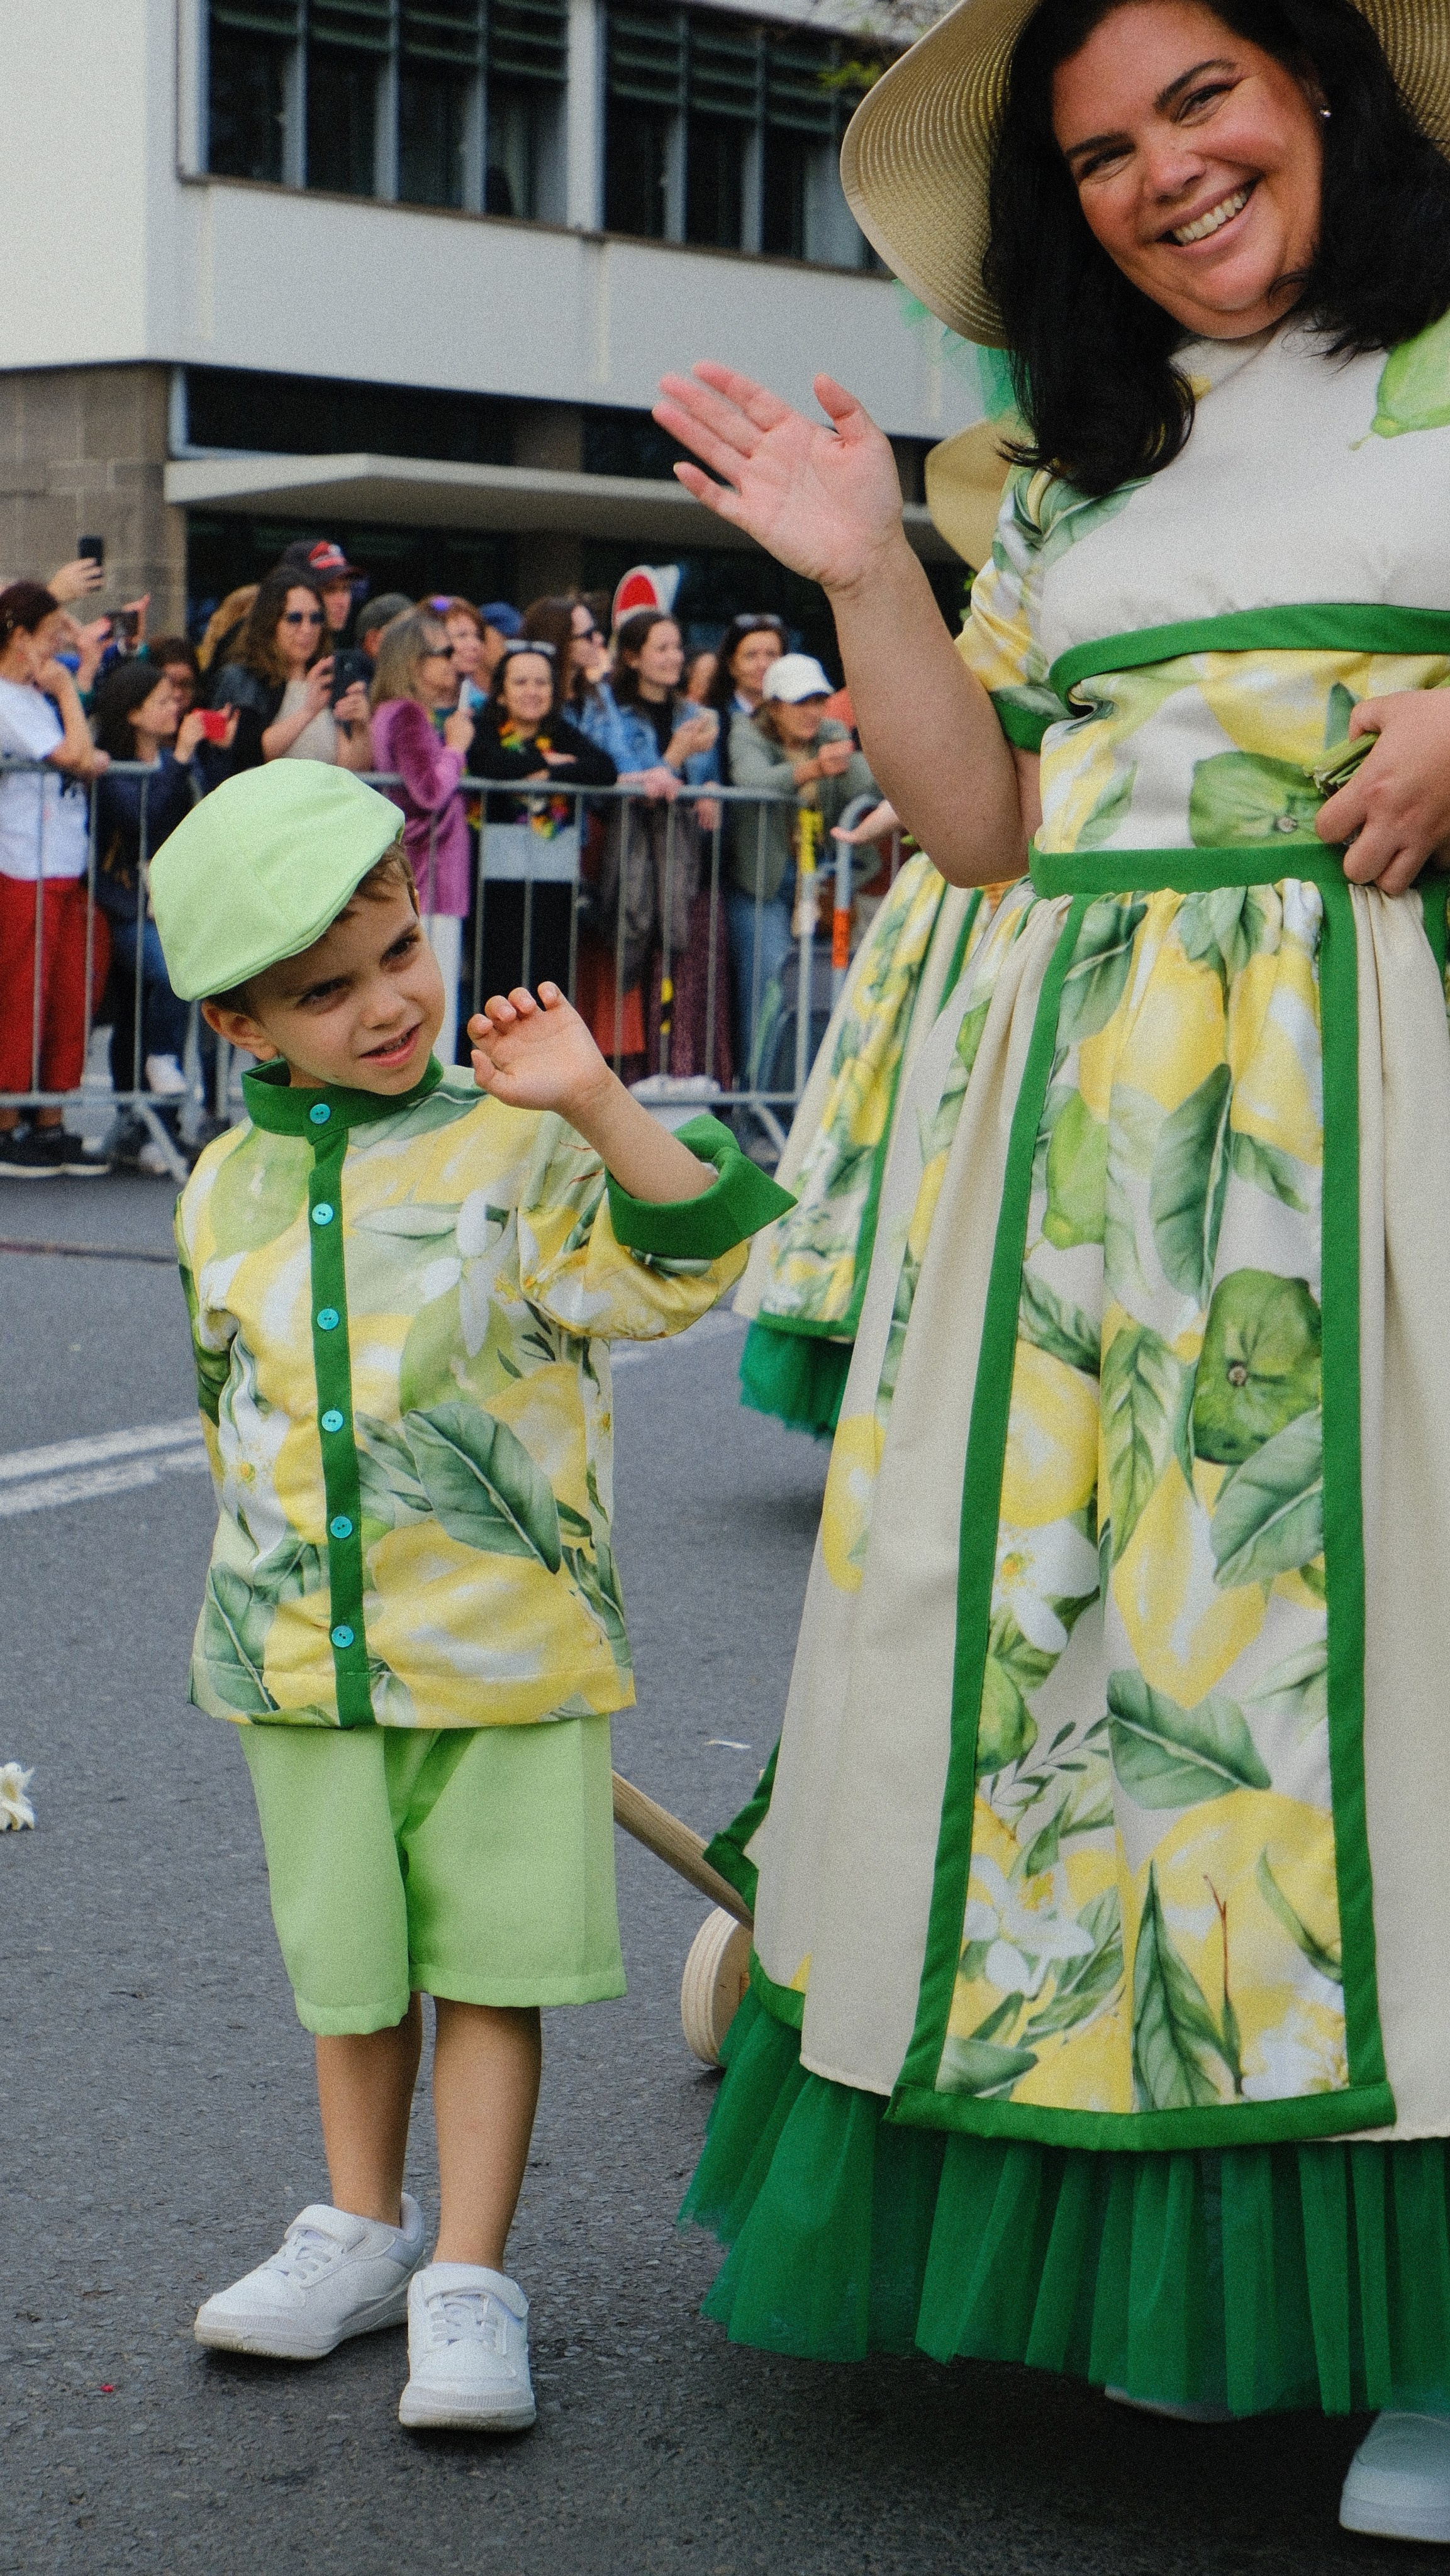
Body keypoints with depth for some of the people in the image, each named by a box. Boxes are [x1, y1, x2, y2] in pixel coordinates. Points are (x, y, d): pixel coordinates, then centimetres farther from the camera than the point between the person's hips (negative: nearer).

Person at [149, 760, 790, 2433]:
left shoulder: (513, 1151, -8)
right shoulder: (225, 1188, 5)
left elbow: (679, 1269, -22)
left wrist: (595, 1106, -32)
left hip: (509, 1651, -4)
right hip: (302, 1658, 4)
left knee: (490, 1963, 2)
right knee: (347, 1960, 15)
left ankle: (469, 2281, 12)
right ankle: (360, 2231, 34)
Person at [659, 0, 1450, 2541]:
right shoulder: (1071, 467, 20)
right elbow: (980, 820, 14)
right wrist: (861, 576, 4)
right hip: (1067, 1113, 5)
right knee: (1048, 1590, 2)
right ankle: (1032, 2221, 13)